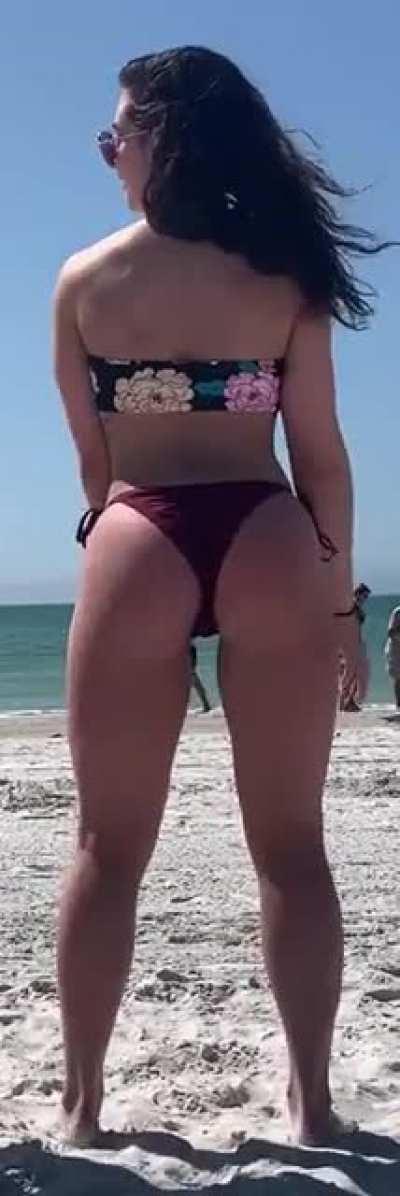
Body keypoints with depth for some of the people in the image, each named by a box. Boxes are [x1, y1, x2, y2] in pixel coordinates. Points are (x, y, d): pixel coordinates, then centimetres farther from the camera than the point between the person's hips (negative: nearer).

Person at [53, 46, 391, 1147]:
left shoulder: (84, 281, 6)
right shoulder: (284, 274, 5)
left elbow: (93, 456, 11)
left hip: (140, 547, 0)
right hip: (267, 546, 1)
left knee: (110, 846, 9)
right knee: (290, 844, 8)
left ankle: (81, 1100, 15)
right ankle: (310, 1100, 14)